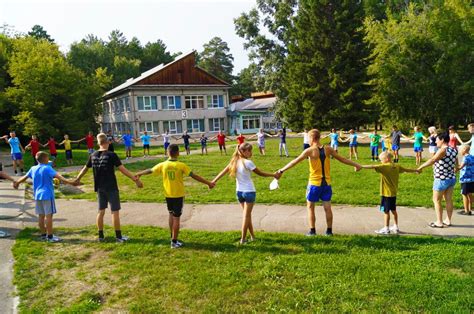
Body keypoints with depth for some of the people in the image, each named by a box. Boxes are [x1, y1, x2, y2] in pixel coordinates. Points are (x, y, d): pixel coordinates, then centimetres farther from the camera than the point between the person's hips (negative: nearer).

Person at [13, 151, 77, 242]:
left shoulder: (33, 169, 9)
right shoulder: (47, 168, -12)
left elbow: (25, 177, 24)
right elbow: (58, 176, -25)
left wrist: (17, 183, 42)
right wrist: (68, 181, -36)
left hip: (37, 195, 7)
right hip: (47, 195, -7)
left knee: (41, 215, 12)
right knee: (49, 215, -4)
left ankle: (43, 234, 21)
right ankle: (50, 236, -2)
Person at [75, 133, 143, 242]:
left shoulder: (93, 155, 3)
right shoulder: (111, 155, -14)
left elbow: (85, 169, 15)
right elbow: (123, 170, -18)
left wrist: (77, 179, 32)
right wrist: (135, 179, -15)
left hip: (100, 188, 6)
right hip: (111, 188, -5)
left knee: (101, 211, 14)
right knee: (115, 211, 1)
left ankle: (101, 235, 21)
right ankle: (118, 236, 7)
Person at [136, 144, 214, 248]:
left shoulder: (163, 165, -5)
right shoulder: (181, 165, -15)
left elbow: (150, 171, 8)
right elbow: (194, 176, -17)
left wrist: (139, 174, 27)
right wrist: (208, 183, -13)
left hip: (168, 195, 4)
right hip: (179, 195, -4)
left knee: (171, 215, 20)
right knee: (176, 217, 3)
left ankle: (173, 238, 29)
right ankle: (174, 242, 7)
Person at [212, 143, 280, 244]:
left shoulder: (234, 162, 2)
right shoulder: (248, 163, -17)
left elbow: (223, 172, 0)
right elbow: (260, 173, -8)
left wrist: (214, 181, 4)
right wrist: (273, 175, 3)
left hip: (239, 192, 6)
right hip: (249, 192, -6)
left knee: (247, 214, 17)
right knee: (246, 215, 3)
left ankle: (252, 236, 25)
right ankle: (243, 239, 8)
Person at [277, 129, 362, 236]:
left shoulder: (310, 151, -12)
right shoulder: (328, 149, 1)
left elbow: (295, 162, -12)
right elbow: (342, 159, 9)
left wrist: (282, 170, -7)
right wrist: (356, 165, 22)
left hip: (314, 184, -4)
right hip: (326, 183, 4)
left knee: (310, 207, 11)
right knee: (327, 208, 11)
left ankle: (312, 231, 12)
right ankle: (329, 230, 18)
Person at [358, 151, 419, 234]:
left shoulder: (384, 167, -16)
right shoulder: (396, 166, 6)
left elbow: (373, 166, -29)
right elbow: (407, 170, 21)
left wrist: (361, 166, -34)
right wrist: (416, 170, 38)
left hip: (386, 193, -8)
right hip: (394, 193, 8)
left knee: (386, 211, 0)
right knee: (393, 210, 19)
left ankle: (386, 229, 6)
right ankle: (396, 227, 29)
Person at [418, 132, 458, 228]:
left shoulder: (443, 150, -19)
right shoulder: (453, 150, 8)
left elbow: (432, 160, -32)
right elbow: (456, 164, 23)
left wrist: (420, 167, -33)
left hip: (442, 180, -8)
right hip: (452, 179, 8)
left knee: (436, 200, 3)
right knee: (449, 200, 15)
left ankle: (439, 222, 7)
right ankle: (448, 220, 24)